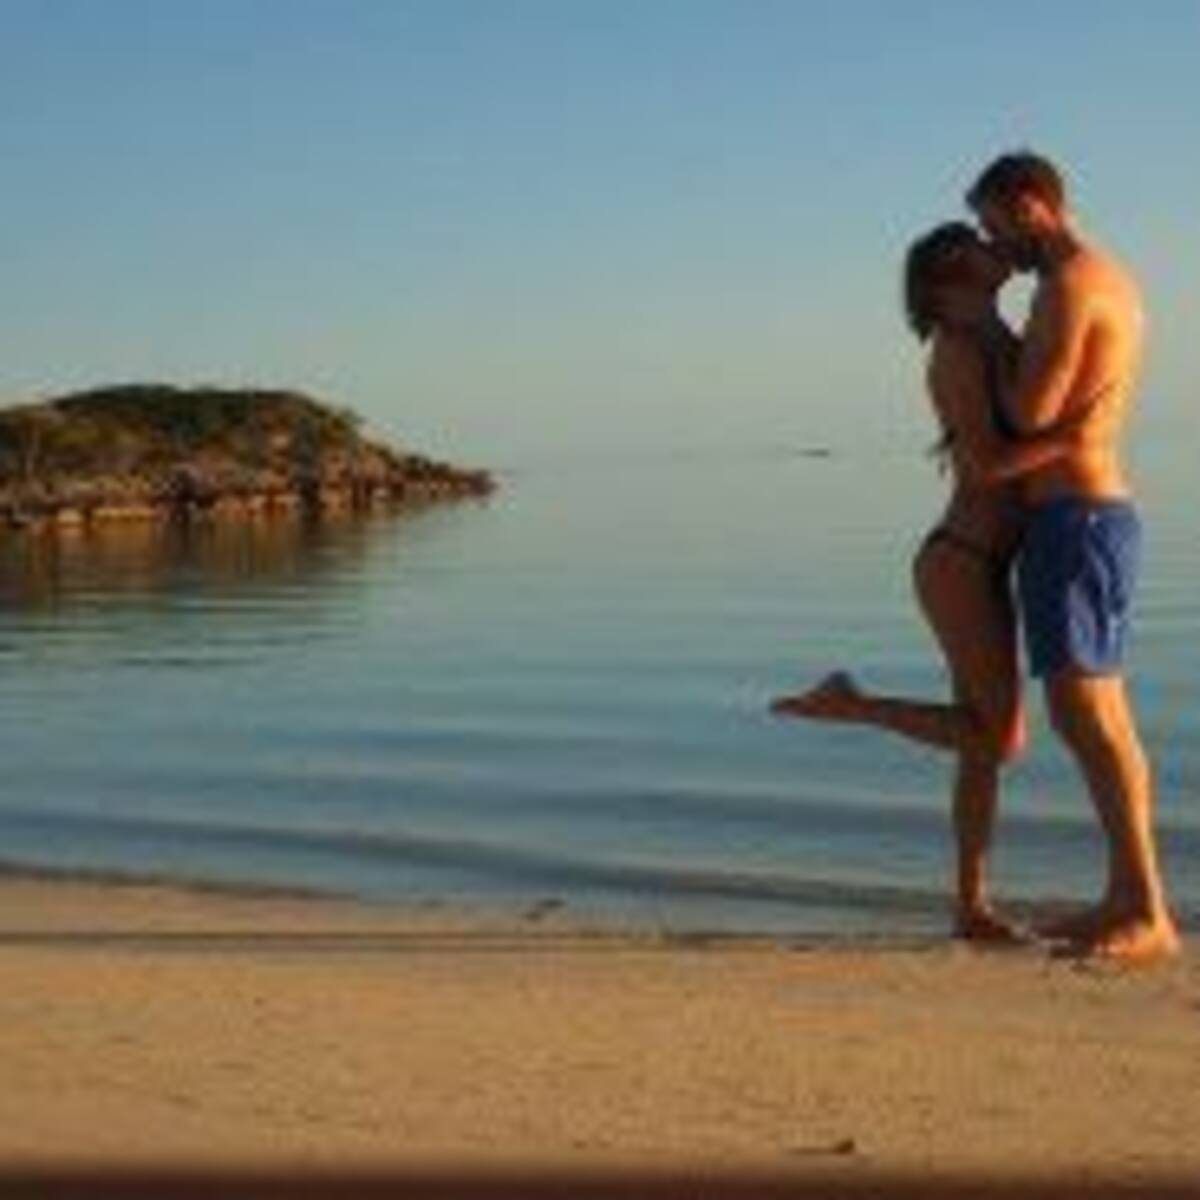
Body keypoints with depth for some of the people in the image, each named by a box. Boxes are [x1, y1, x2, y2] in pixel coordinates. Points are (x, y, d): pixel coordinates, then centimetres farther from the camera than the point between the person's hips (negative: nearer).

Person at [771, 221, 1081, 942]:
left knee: (988, 740, 9)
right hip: (959, 563, -9)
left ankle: (972, 908, 14)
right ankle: (849, 705, 0)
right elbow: (987, 465, -23)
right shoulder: (957, 350, -13)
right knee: (1001, 738, -10)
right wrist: (1079, 435, -23)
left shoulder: (998, 343, 14)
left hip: (984, 565, 9)